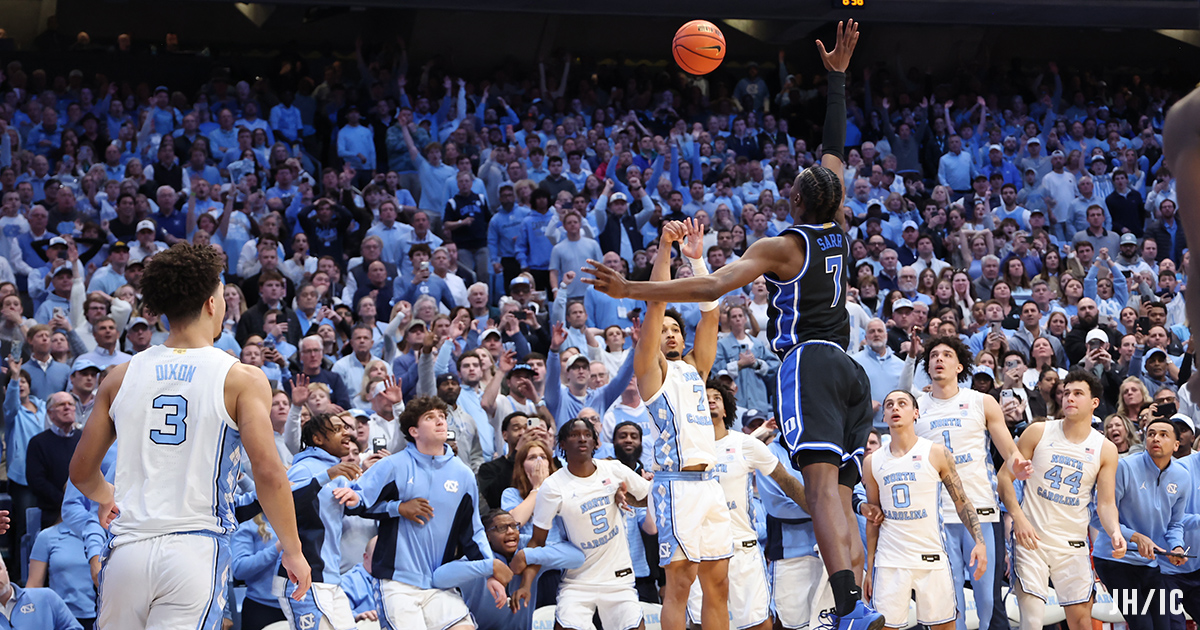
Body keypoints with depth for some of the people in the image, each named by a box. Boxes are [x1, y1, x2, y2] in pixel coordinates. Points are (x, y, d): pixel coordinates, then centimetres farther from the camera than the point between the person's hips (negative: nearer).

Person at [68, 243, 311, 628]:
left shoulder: (122, 376, 10)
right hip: (196, 549, -3)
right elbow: (268, 473, -9)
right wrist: (293, 551, 2)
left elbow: (81, 472, 16)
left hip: (128, 549, 4)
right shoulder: (242, 379, -2)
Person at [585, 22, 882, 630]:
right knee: (840, 496, 5)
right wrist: (837, 77, 35)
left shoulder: (780, 247, -3)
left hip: (807, 361, -7)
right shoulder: (838, 230, 14)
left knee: (823, 482, -22)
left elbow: (712, 287, -14)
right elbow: (835, 149, 27)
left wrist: (630, 290, -15)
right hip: (849, 368, 7)